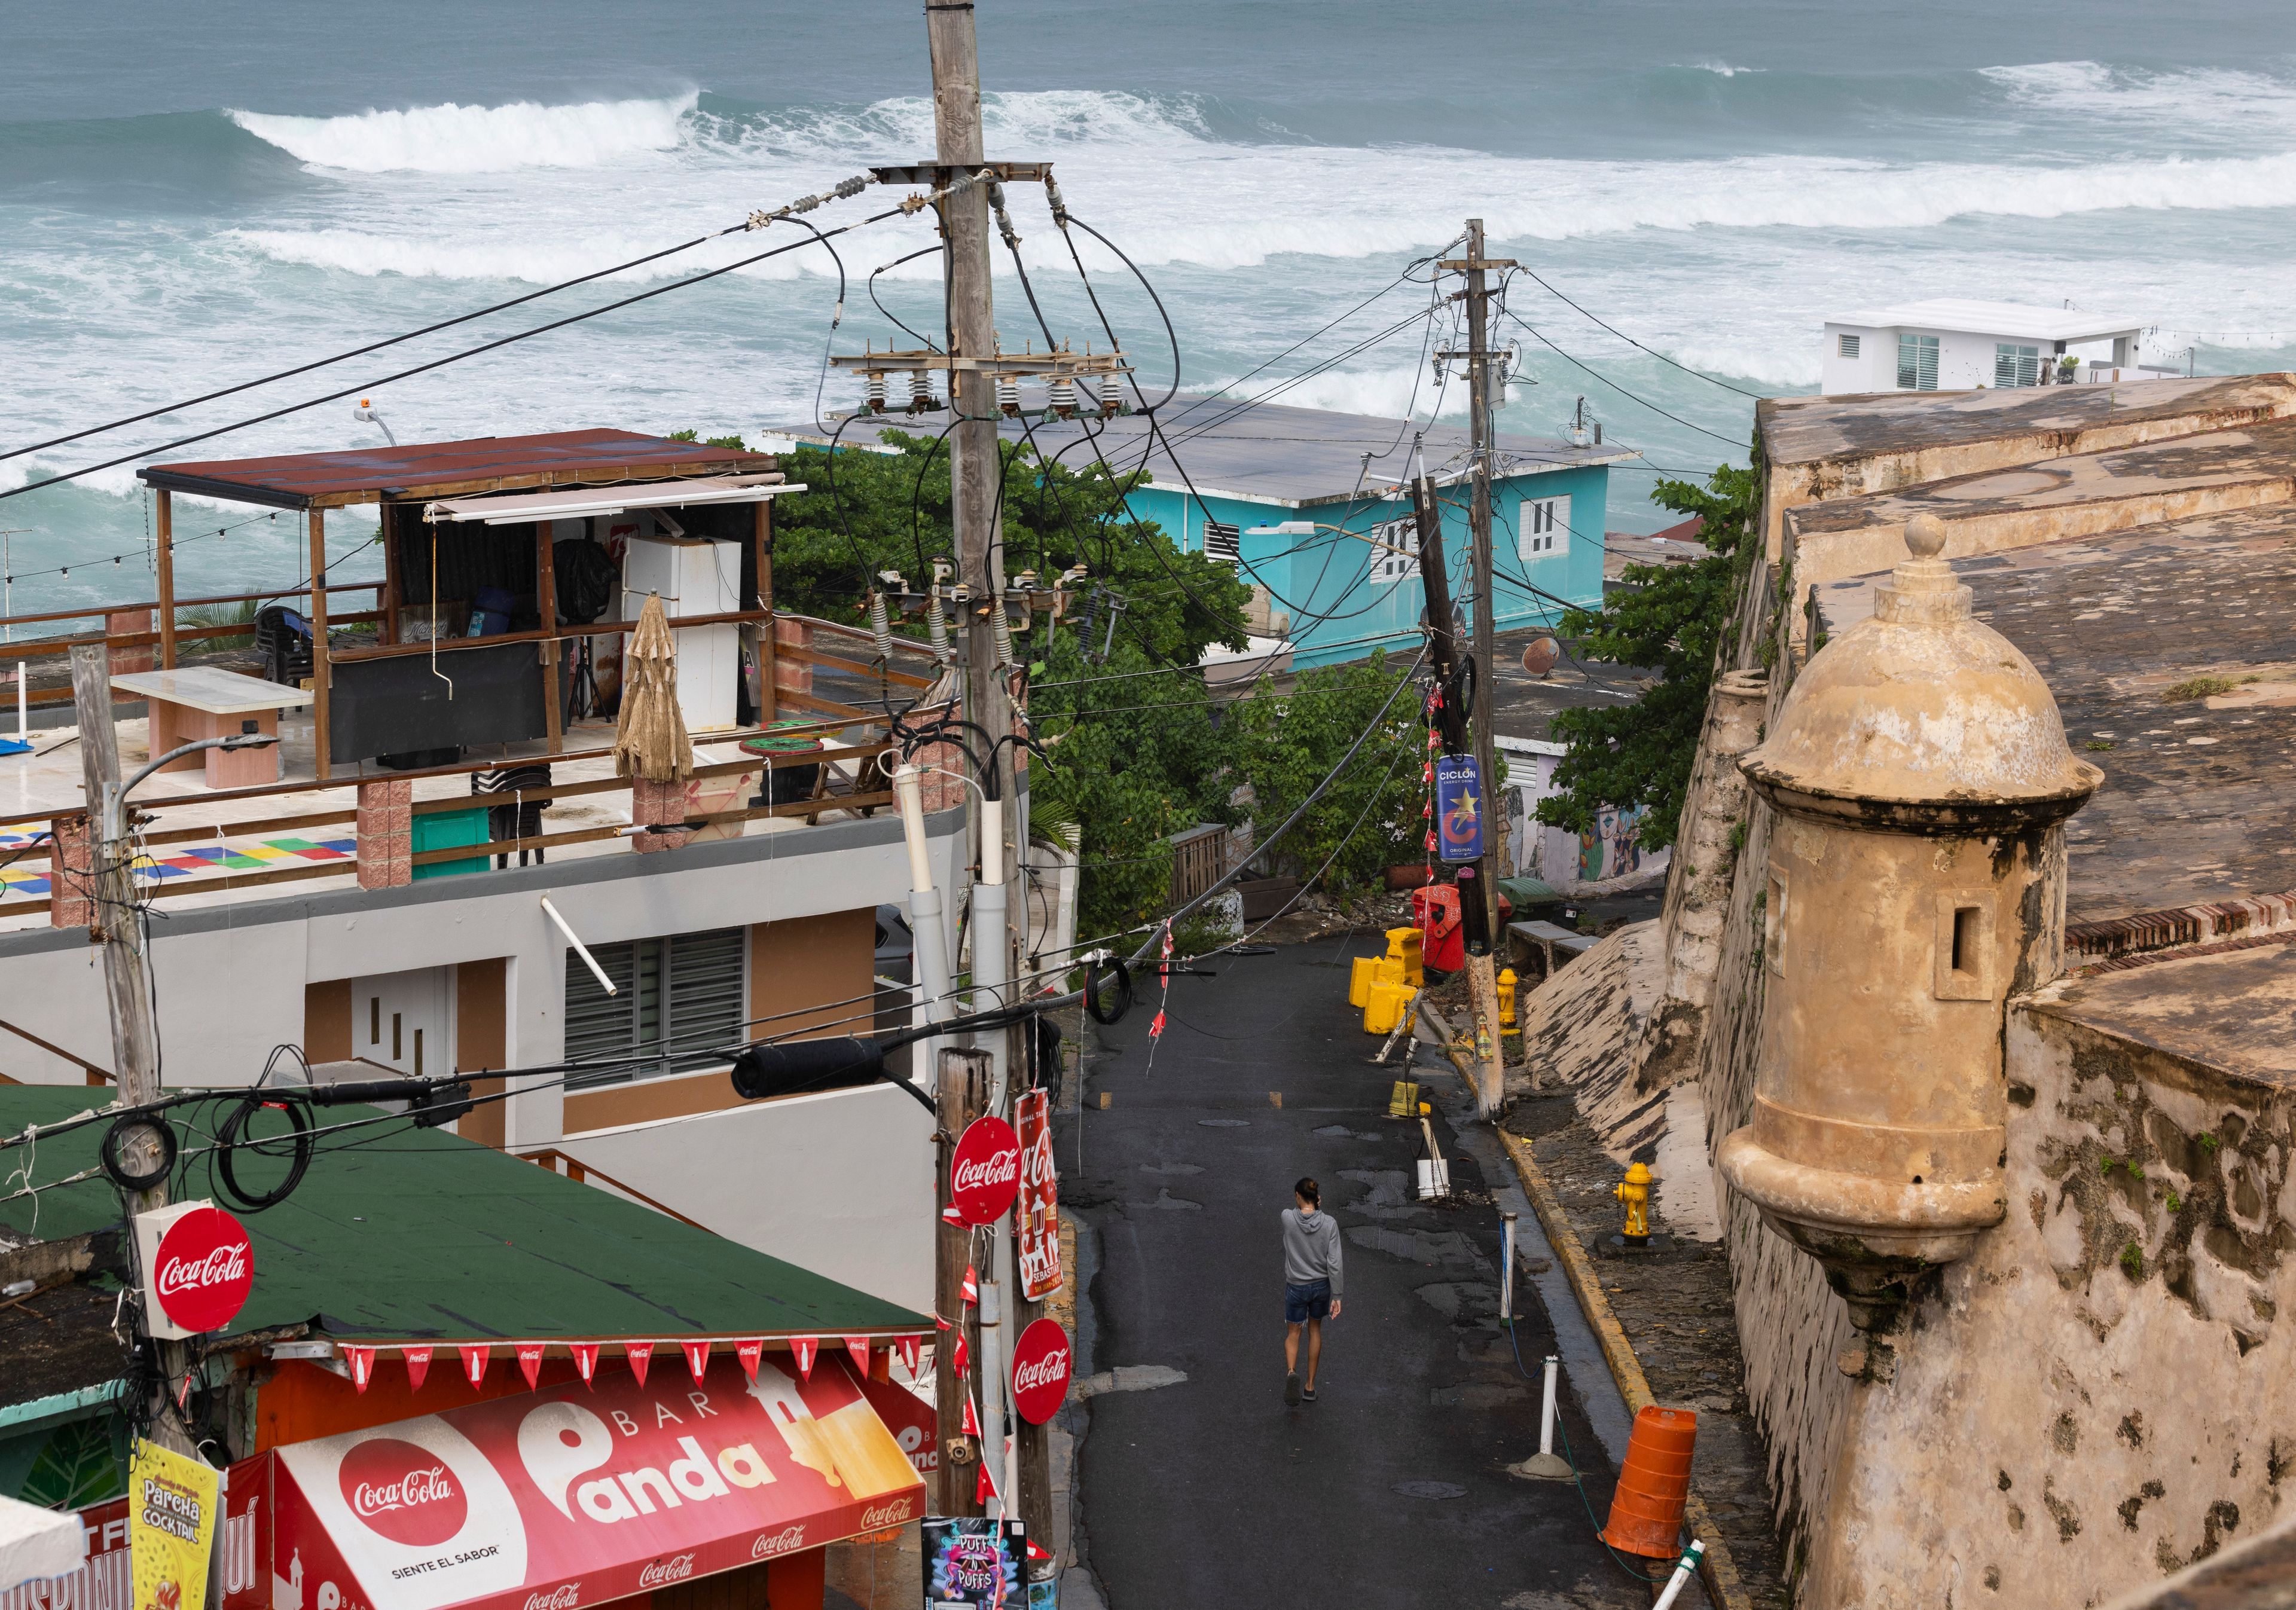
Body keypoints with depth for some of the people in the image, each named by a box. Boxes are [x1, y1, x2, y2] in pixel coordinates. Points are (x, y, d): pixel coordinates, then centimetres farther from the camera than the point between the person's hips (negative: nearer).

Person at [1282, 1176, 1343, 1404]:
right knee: (1315, 1330, 21)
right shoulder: (1329, 1224, -13)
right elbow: (1334, 1262, -12)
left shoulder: (1288, 1218, -18)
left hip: (1296, 1287, -2)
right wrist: (1337, 1296, -8)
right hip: (1321, 1285, 2)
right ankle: (1310, 1387, 25)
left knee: (1293, 1333, 14)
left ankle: (1291, 1372, -16)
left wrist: (1314, 1207, -3)